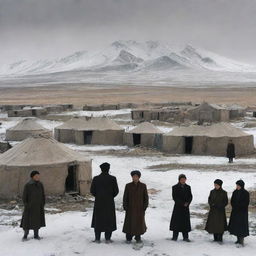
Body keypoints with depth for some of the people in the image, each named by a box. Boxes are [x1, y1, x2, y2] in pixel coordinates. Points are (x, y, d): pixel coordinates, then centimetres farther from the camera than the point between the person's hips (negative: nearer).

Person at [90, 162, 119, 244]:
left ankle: (97, 239, 14)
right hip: (109, 203, -1)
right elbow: (116, 191, -6)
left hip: (99, 202, 1)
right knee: (109, 220, 11)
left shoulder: (96, 178, -7)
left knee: (98, 220, 13)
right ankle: (107, 239, 13)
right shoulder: (112, 179, -10)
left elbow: (92, 190, -4)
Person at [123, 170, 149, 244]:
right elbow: (125, 197, 1)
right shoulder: (128, 186, -1)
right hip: (130, 208, 0)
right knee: (129, 223, 0)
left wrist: (145, 207, -5)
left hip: (140, 208, 1)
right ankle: (128, 238, 11)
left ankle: (138, 237, 18)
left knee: (139, 222, 5)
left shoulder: (143, 186, -1)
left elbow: (146, 197, 1)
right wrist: (125, 207, -5)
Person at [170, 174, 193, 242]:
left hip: (186, 208, 3)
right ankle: (175, 236, 7)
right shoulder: (175, 187, -2)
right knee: (176, 221, -1)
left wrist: (187, 203, -13)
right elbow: (175, 197, -9)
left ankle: (185, 237, 8)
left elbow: (190, 196, 5)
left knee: (186, 222, 2)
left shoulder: (188, 187, 8)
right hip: (178, 207, -3)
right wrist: (182, 203, -14)